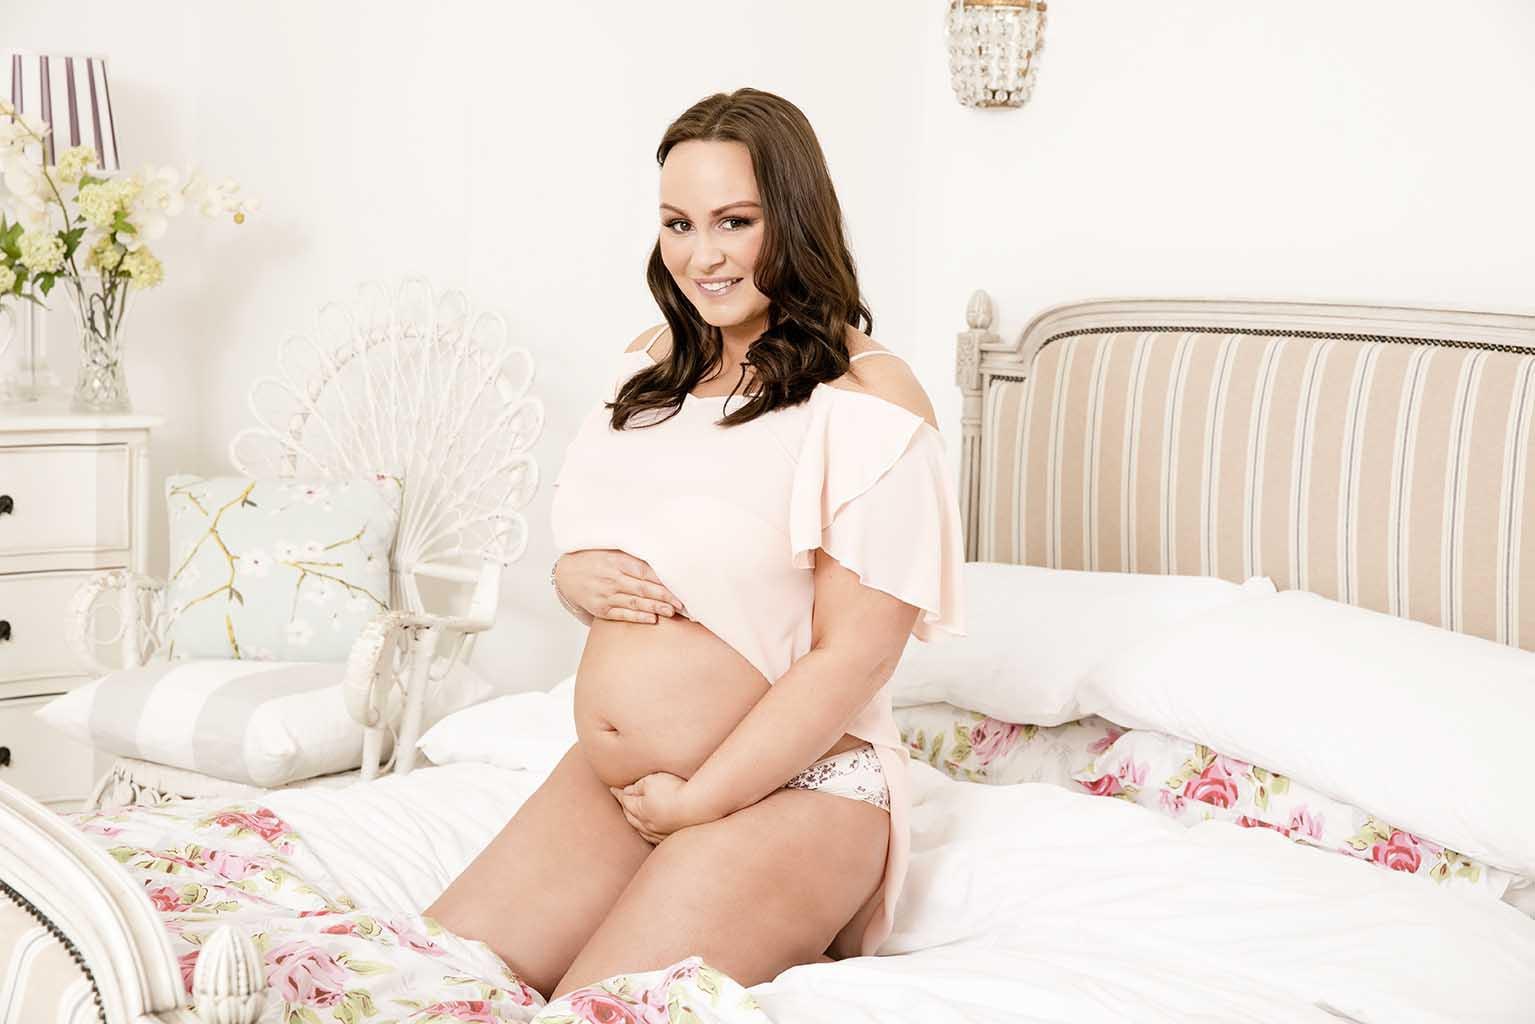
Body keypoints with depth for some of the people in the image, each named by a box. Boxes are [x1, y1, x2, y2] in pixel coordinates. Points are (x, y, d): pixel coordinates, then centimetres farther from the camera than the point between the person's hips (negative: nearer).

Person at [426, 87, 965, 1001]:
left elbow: (855, 653, -17)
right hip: (604, 782, 8)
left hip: (786, 789, -7)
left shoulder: (869, 397, -13)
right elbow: (585, 545, 19)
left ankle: (804, 950, 6)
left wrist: (698, 801, -14)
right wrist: (578, 577, -6)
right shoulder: (655, 366, 9)